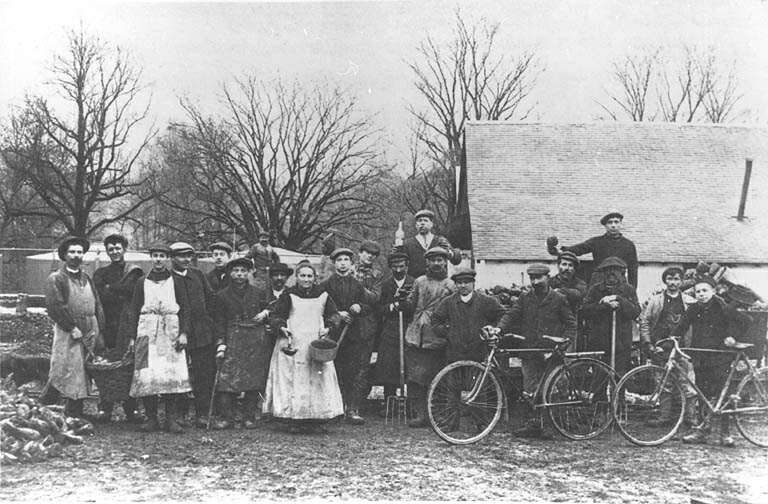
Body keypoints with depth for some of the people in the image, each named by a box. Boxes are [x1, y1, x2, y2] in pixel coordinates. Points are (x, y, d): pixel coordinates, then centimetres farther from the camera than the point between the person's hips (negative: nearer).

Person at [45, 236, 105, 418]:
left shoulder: (86, 278, 17)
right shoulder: (55, 279, -3)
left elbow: (97, 306, 15)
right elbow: (55, 307, -12)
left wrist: (98, 331, 4)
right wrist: (72, 328, -16)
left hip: (90, 335, 6)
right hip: (68, 335, -6)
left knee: (82, 379, 8)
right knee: (67, 374, -7)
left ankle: (75, 417, 16)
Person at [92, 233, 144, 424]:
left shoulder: (135, 272, 12)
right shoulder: (101, 273, 16)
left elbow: (132, 291, -1)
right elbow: (101, 296, 4)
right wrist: (121, 295, -3)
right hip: (107, 326, 1)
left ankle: (131, 409, 1)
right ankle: (104, 409, 2)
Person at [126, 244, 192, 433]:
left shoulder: (176, 281, 11)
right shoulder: (142, 283, 13)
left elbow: (185, 308, 7)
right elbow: (133, 311, 13)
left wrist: (184, 332, -3)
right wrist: (133, 337, 4)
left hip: (171, 332, -1)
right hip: (147, 332, 1)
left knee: (173, 374, -7)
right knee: (146, 376, -6)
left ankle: (172, 419, -3)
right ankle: (151, 419, 2)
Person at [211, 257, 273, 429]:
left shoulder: (258, 294, 11)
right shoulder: (222, 296, 6)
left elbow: (268, 309, 23)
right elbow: (219, 323, 4)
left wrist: (265, 313, -1)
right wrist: (220, 344, -5)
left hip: (257, 341, 1)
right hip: (233, 341, -1)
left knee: (253, 379, -1)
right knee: (227, 378, -10)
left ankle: (249, 417, 8)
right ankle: (227, 417, -5)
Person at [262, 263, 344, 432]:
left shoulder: (322, 295, 6)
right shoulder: (288, 295, -1)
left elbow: (334, 315, 14)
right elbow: (274, 315, 2)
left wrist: (328, 326, -4)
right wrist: (282, 327, -16)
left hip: (316, 344, 2)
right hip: (292, 343, -2)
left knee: (318, 379, 0)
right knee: (293, 380, -4)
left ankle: (316, 419, 6)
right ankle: (294, 419, 1)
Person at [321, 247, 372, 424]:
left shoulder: (358, 285, 15)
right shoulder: (326, 285, 7)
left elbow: (368, 308, 13)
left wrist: (359, 307, -8)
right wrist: (337, 314, -13)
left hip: (354, 335, 2)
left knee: (356, 373, -8)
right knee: (337, 374, -1)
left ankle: (352, 410, -7)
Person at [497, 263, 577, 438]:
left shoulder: (559, 299, 3)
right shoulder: (524, 297, 9)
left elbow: (571, 324, 6)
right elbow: (511, 315, 4)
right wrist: (500, 329, -14)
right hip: (529, 351, 2)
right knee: (530, 390, -2)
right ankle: (532, 423, 3)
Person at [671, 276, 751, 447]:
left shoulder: (722, 307, -5)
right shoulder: (694, 309, 8)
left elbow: (744, 320, -6)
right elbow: (682, 326, 7)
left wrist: (732, 336, -16)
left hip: (720, 357, -4)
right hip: (700, 358, 4)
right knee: (702, 394, 7)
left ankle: (725, 433, 3)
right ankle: (702, 430, 13)